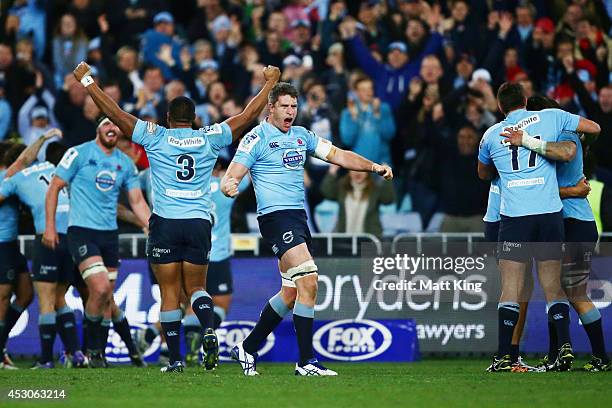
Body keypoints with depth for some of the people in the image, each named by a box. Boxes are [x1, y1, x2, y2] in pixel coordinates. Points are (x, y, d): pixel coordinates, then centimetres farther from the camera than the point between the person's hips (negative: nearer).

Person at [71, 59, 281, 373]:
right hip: (199, 223, 2)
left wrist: (86, 81, 13)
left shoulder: (155, 137, 0)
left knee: (170, 291, 3)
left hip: (165, 223, -2)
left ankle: (175, 358, 0)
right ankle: (209, 330, -17)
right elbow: (248, 115, 13)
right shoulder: (210, 138, 5)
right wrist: (269, 83, 26)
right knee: (196, 287, 12)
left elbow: (113, 112, 3)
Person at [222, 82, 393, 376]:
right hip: (275, 216, -8)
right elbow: (230, 178, -8)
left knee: (291, 293, 10)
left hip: (299, 217, 8)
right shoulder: (257, 138, -4)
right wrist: (229, 185, -32)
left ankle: (247, 349, 25)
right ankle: (306, 361, -19)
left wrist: (374, 167, 4)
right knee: (308, 278, -21)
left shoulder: (302, 136, 16)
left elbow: (337, 155, 17)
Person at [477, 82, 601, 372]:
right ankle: (565, 345, -5)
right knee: (554, 288, 7)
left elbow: (483, 174, 30)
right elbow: (594, 128, 20)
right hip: (550, 212, 1)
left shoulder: (492, 135, 12)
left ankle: (504, 356, -3)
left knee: (510, 290, 0)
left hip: (513, 215, -1)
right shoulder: (551, 117, 9)